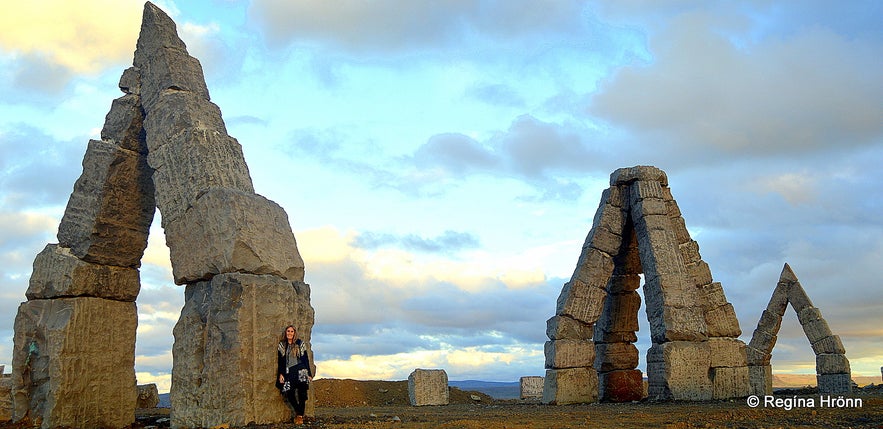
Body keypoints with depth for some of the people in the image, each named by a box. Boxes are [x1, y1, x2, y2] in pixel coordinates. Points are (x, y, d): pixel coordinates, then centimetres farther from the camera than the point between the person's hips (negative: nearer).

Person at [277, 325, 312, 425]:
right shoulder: (282, 345, 12)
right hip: (288, 372, 2)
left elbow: (305, 359, 9)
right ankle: (298, 412, 15)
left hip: (300, 371, -1)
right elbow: (280, 361, 11)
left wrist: (309, 373, 5)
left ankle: (300, 415, -1)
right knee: (290, 394, -9)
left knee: (302, 393, -11)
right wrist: (281, 374, 0)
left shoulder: (300, 344, 8)